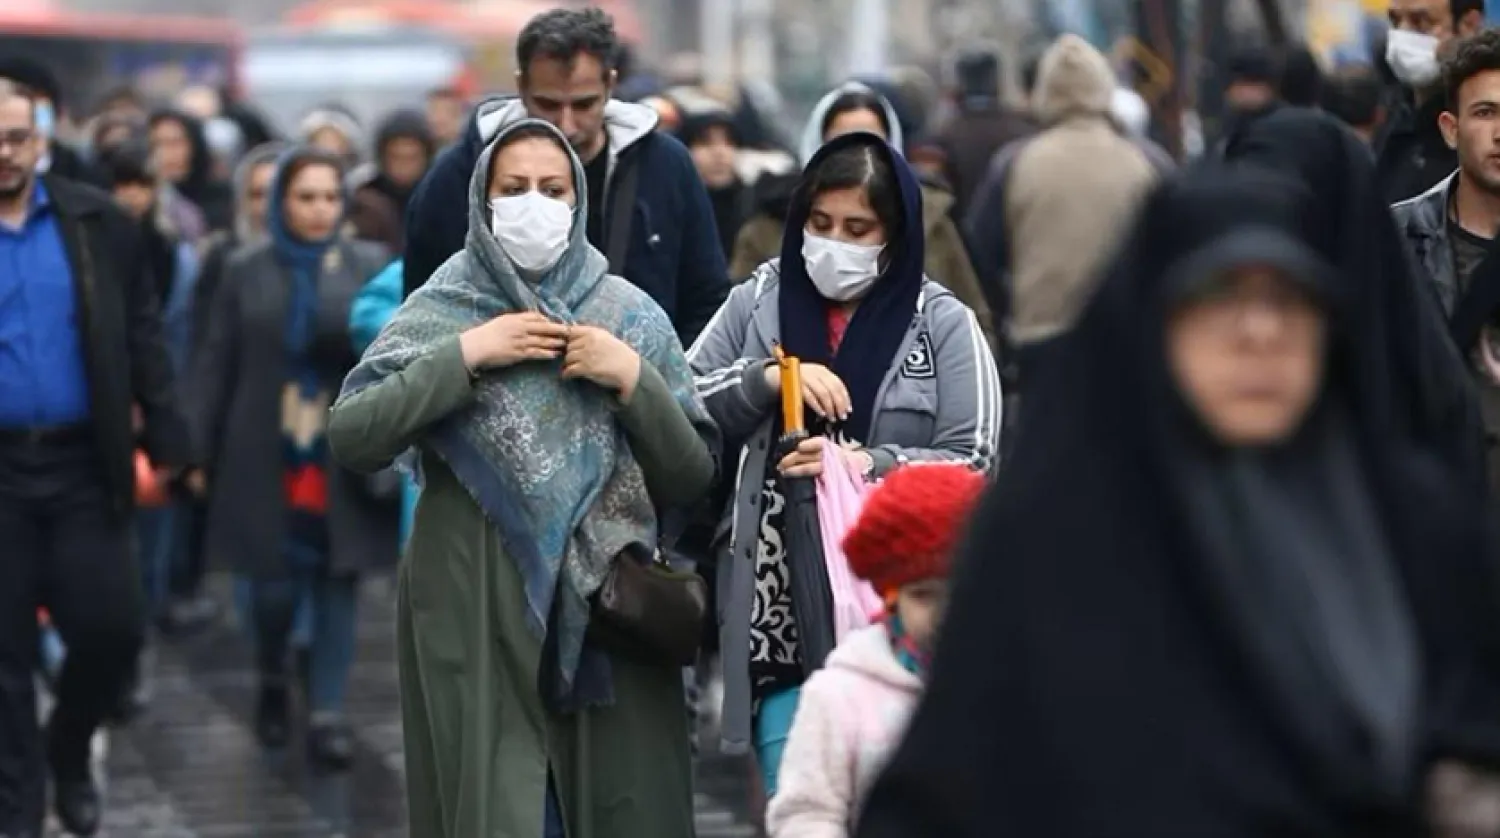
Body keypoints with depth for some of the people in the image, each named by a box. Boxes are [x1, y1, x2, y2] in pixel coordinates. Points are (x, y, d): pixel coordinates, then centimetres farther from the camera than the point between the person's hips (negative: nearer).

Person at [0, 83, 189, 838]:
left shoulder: (96, 222, 2)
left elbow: (141, 334, 6)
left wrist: (164, 440, 0)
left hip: (83, 462, 1)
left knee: (112, 629, 1)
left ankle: (68, 753, 29)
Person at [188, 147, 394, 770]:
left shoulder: (371, 267, 3)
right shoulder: (246, 271, 5)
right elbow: (215, 367, 5)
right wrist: (200, 453, 1)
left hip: (343, 462, 0)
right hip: (266, 461, 0)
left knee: (337, 586, -2)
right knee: (273, 585, 2)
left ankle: (328, 713, 5)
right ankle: (273, 683, 30)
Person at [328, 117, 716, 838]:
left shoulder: (632, 315, 7)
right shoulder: (439, 311, 4)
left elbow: (692, 480, 5)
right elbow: (351, 437, -9)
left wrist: (634, 380, -8)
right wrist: (465, 356, -12)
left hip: (606, 611, 1)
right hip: (475, 615, -1)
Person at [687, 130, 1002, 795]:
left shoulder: (942, 323, 2)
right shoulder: (758, 301, 8)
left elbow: (973, 465, -4)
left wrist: (869, 466, -19)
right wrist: (765, 379, -12)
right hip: (777, 605, 2)